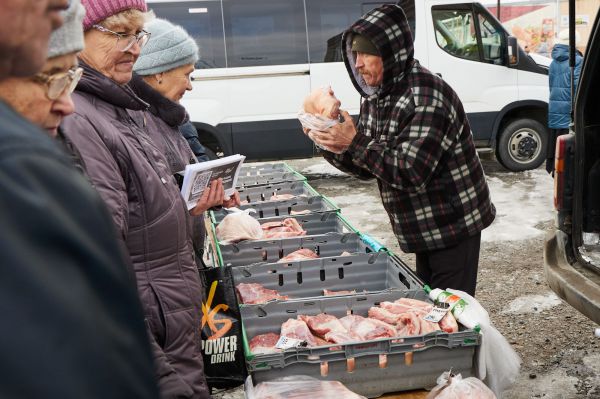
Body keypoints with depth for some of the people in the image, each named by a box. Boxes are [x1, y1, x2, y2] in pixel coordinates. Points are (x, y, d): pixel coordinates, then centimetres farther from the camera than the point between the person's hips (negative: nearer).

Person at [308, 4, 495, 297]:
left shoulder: (426, 95, -24)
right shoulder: (375, 98, 3)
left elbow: (412, 172, -30)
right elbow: (366, 168, 7)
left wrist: (355, 143, -26)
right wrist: (334, 146, -11)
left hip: (454, 226, -8)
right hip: (424, 227, 8)